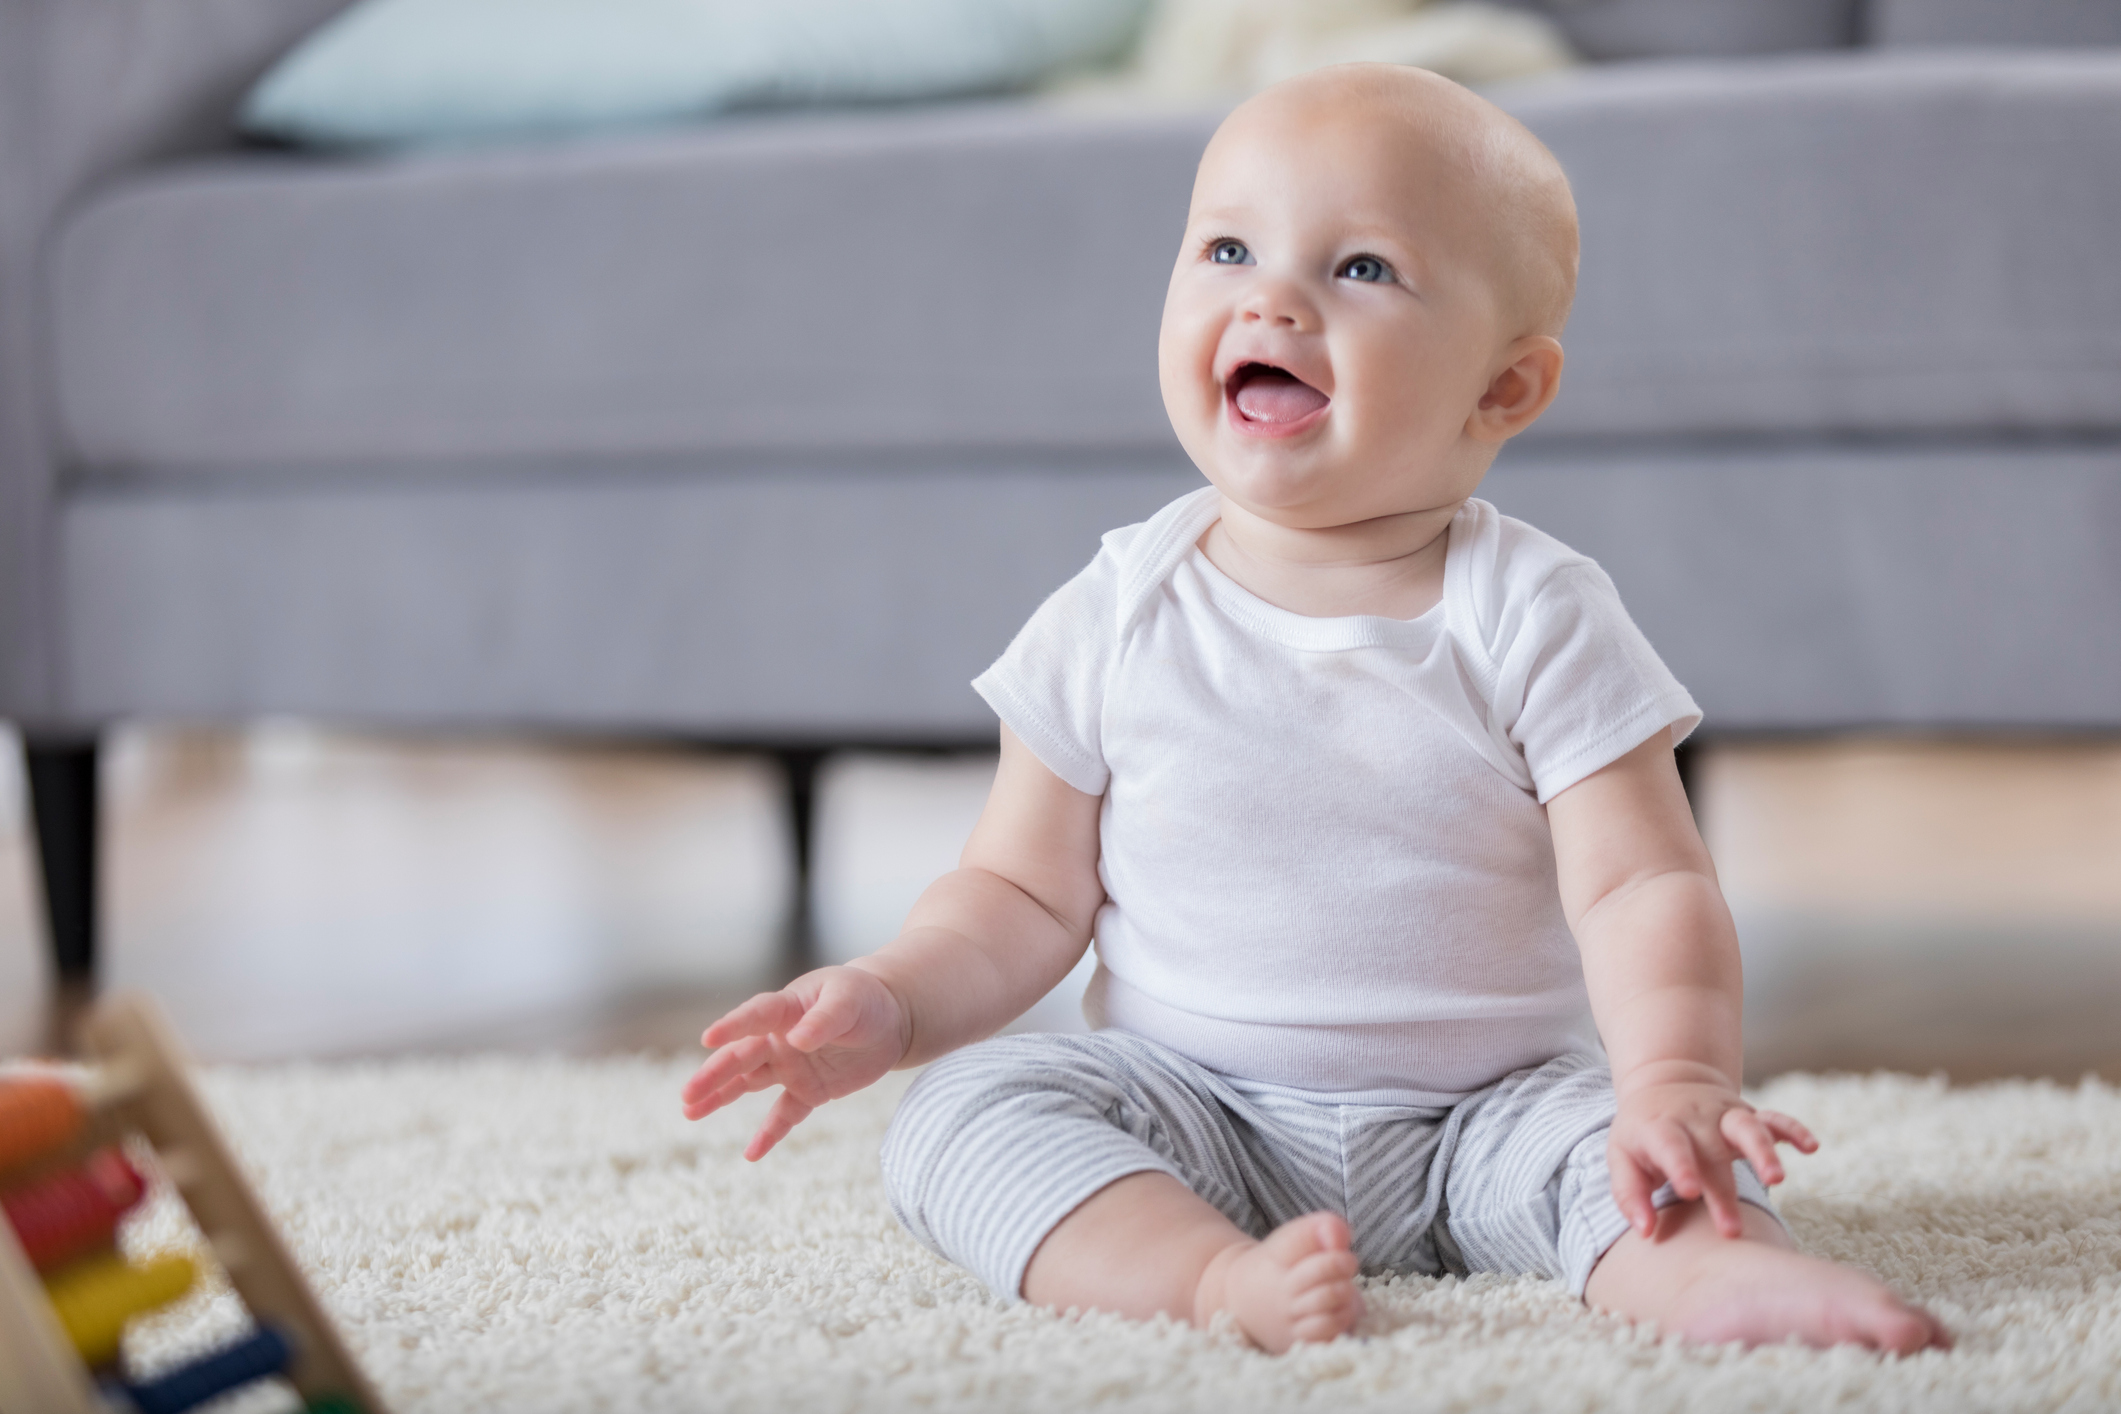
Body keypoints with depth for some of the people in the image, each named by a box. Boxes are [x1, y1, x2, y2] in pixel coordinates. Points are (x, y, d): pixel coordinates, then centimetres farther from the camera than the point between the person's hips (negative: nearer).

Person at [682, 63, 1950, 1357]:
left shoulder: (1536, 619, -6)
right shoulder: (1116, 621, -1)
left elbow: (1643, 888, -12)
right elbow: (1029, 896, 6)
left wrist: (1676, 1079, -30)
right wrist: (891, 1003, -13)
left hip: (1480, 1118, -1)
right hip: (1192, 1119, 1)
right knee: (962, 1110, -21)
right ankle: (1210, 1273, -41)